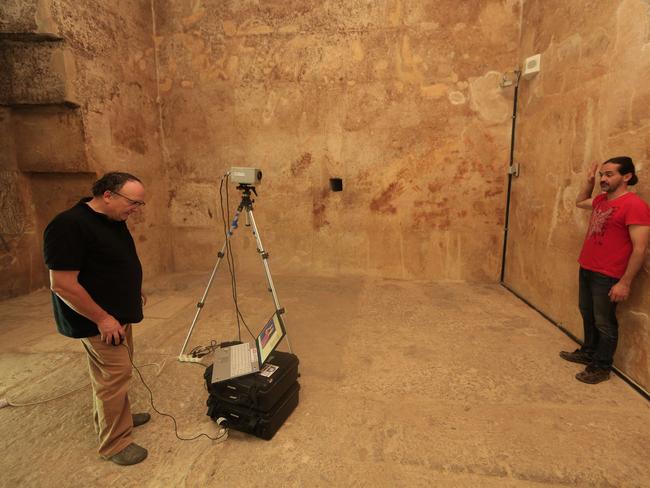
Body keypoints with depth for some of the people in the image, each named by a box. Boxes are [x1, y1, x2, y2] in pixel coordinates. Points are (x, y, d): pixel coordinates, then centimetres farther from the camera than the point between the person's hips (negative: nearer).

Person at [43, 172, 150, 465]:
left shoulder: (114, 220, 5)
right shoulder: (69, 226, -24)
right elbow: (62, 284, -25)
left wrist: (133, 290, 19)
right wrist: (101, 318, -22)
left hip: (119, 314, 9)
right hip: (99, 320, -9)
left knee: (117, 370, 20)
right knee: (114, 375, -2)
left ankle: (116, 416, 38)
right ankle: (114, 444, 14)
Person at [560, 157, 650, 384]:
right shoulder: (602, 200, 8)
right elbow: (580, 202, 33)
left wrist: (625, 282, -20)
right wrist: (589, 182, 16)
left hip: (607, 277, -8)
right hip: (586, 270, 8)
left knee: (604, 323, 5)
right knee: (588, 316, 20)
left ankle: (601, 367, 20)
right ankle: (588, 353, 37)